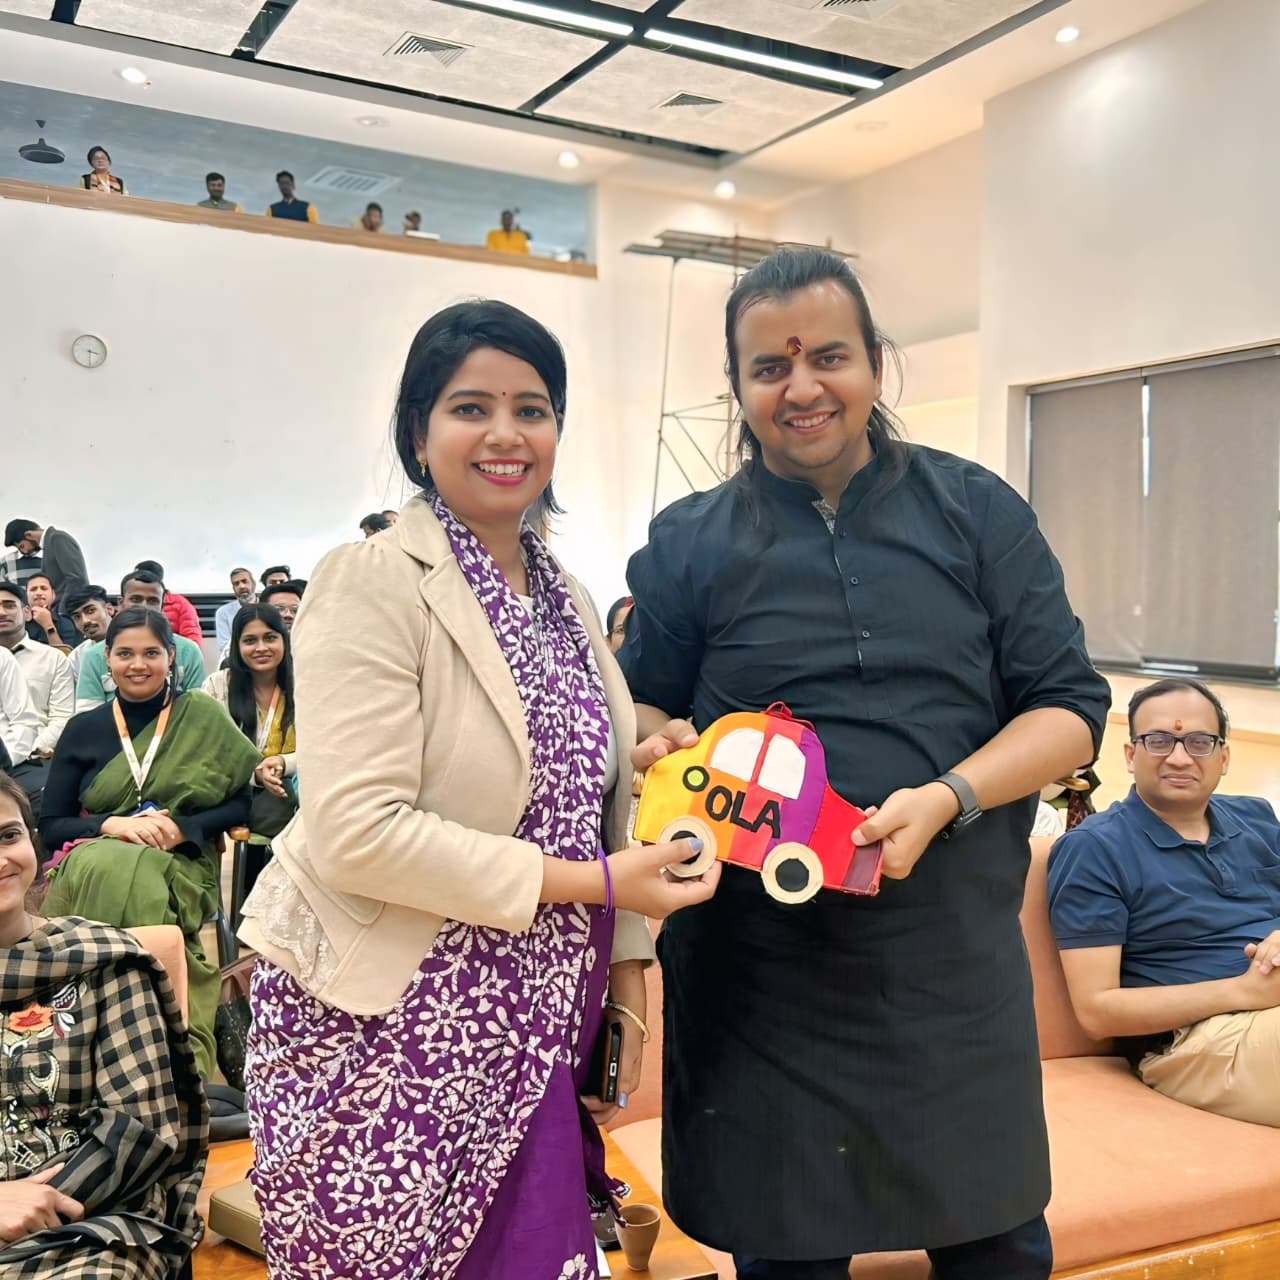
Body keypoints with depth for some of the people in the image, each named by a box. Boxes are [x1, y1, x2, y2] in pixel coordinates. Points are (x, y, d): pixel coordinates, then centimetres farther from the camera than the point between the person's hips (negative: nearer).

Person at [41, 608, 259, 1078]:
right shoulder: (83, 729, 11)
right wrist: (111, 825, -11)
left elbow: (247, 800, 2)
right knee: (107, 869, -36)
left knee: (127, 881, -37)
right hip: (92, 864, 2)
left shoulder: (203, 717, 5)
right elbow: (50, 826, 8)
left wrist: (183, 827, -13)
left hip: (180, 868, -2)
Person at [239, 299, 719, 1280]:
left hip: (530, 1034, 6)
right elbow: (357, 833, -22)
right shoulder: (374, 584, -13)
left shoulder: (566, 600, 9)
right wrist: (593, 883, -18)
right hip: (389, 1033, -6)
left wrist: (625, 981, 9)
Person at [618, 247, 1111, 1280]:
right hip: (758, 973, 0)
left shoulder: (977, 513, 3)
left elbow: (1070, 706, 1)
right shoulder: (686, 544, 3)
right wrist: (659, 745, -13)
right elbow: (642, 708, 11)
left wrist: (945, 798, -16)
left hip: (956, 958, 1)